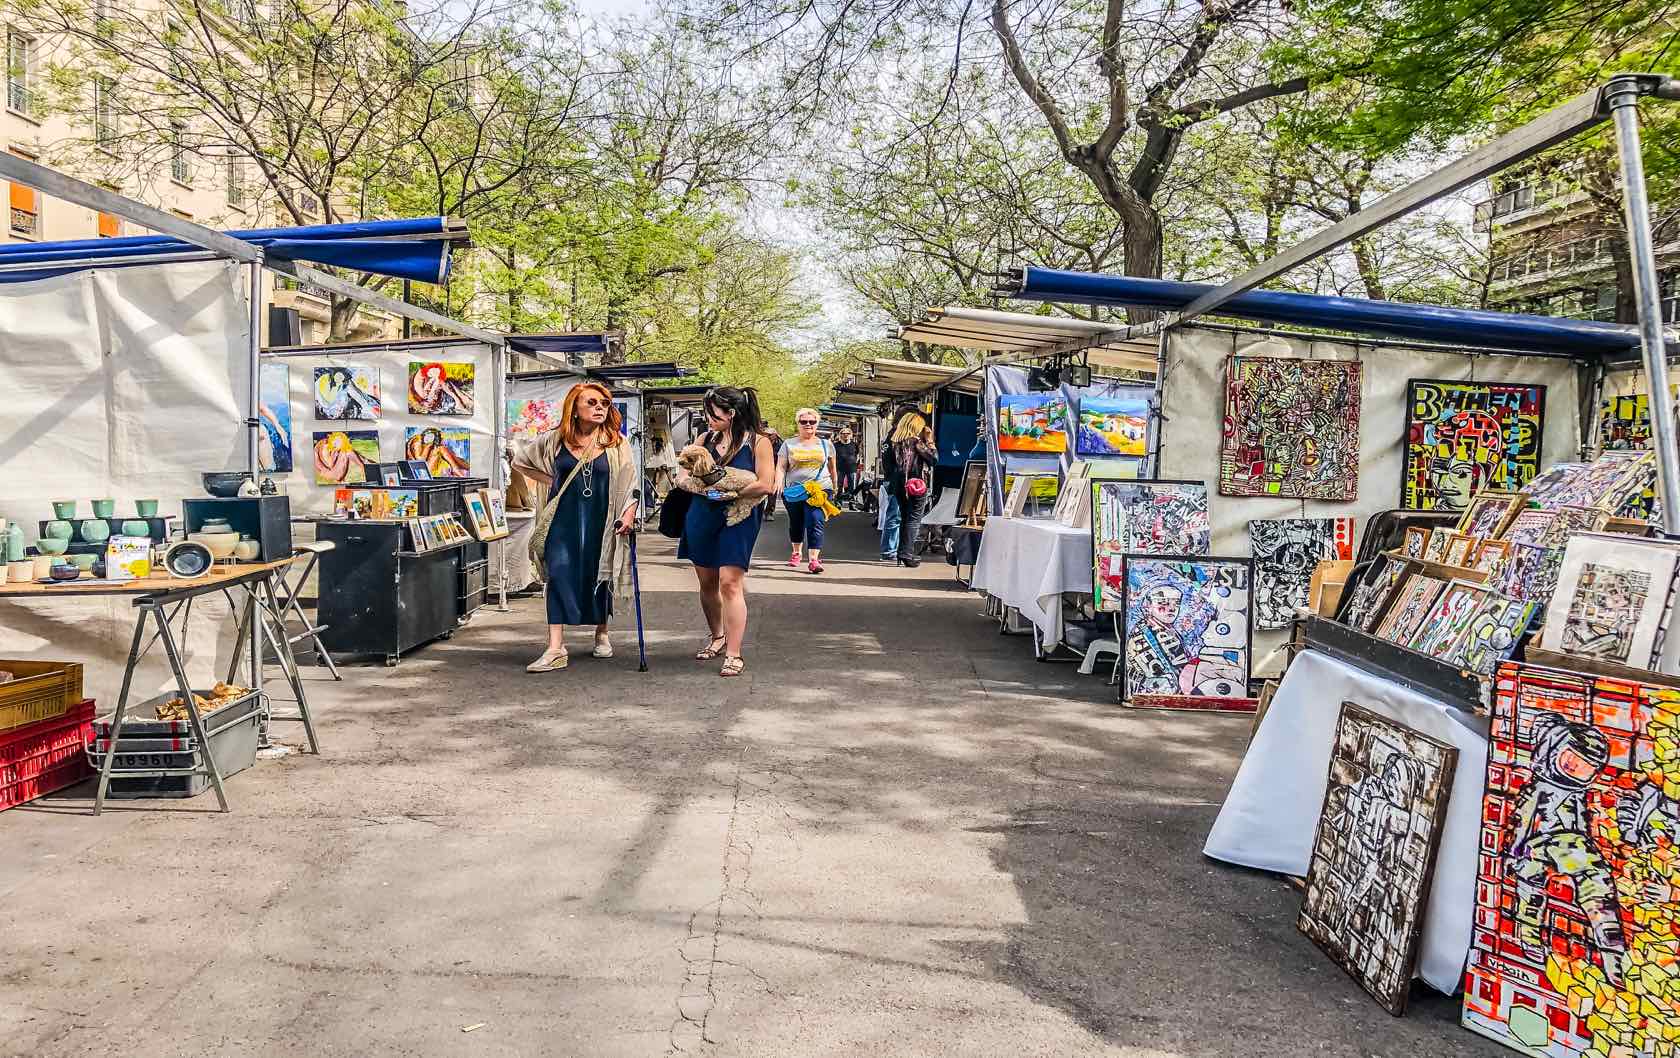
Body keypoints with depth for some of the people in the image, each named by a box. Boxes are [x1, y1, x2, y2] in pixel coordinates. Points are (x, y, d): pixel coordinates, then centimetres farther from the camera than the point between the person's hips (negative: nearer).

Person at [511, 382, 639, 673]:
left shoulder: (616, 443, 1)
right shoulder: (555, 440, 2)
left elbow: (631, 484, 3)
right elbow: (520, 460, 16)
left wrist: (629, 513, -12)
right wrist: (551, 481, 7)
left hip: (599, 520, 0)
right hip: (564, 518, 0)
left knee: (598, 577, 11)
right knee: (559, 575, -10)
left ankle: (601, 632, 36)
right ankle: (556, 649, -12)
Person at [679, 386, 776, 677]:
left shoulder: (758, 441, -5)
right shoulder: (706, 438, 10)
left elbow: (766, 485, -12)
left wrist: (733, 492, -20)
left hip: (737, 517, -5)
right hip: (702, 516, 5)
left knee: (730, 583, -12)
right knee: (707, 582, 12)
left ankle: (733, 655, -8)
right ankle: (716, 637, 35)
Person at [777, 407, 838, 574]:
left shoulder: (826, 445, 11)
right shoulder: (788, 445, 9)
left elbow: (832, 469, 19)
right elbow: (781, 467, 2)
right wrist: (779, 482, -16)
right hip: (793, 490, 2)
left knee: (815, 523, -16)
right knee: (796, 523, 14)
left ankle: (813, 560, -20)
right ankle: (796, 553, 36)